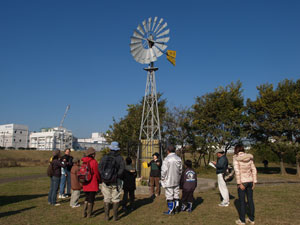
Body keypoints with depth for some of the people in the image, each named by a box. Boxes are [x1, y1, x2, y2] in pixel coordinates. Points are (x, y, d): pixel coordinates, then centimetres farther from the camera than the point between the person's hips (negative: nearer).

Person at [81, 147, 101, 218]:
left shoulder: (84, 162, 3)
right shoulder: (94, 162, -17)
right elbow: (97, 173, -13)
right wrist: (100, 180, 4)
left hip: (85, 184, 6)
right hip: (93, 184, -6)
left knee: (87, 198, 20)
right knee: (91, 199, 7)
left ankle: (84, 213, 22)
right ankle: (89, 214, 14)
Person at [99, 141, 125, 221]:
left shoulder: (104, 157, 1)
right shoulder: (120, 158, -5)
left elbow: (100, 168, -4)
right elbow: (121, 169, -13)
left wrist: (103, 177, 2)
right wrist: (117, 176, -1)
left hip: (105, 181, 2)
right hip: (115, 182, -2)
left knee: (107, 199, 10)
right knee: (115, 199, 8)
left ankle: (107, 216, 14)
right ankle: (115, 216, 11)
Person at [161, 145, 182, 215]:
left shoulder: (167, 159, -18)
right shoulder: (178, 159, 2)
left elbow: (164, 171, -16)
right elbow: (180, 170, 9)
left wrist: (163, 179, -1)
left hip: (168, 181, -6)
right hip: (176, 181, 6)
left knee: (169, 196, 4)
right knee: (176, 195, 15)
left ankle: (171, 210, 10)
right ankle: (176, 208, 22)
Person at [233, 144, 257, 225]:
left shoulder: (236, 158, -12)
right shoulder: (249, 157, 4)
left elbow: (237, 171, -20)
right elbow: (254, 170, 3)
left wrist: (239, 183, -17)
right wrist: (254, 182, 7)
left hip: (242, 181, -5)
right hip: (250, 181, 5)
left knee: (242, 201, 5)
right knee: (250, 200, 13)